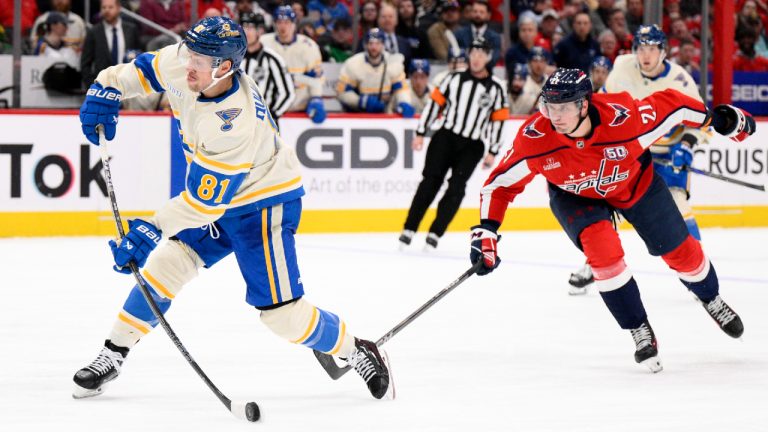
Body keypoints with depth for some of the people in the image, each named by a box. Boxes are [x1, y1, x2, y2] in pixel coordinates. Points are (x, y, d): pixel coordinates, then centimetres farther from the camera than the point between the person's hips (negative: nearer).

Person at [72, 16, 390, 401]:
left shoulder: (237, 124, -37)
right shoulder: (180, 66, -17)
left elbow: (206, 200, -33)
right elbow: (143, 69, 7)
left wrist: (153, 229, -36)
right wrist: (106, 88, -8)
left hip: (265, 202, -7)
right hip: (212, 196, 7)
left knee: (281, 312, -9)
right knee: (167, 263, -5)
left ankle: (355, 351, 13)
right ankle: (112, 356, 4)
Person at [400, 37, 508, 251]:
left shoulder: (496, 88, 2)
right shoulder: (454, 79, 6)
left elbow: (498, 120, 3)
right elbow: (435, 103, 7)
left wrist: (492, 152, 0)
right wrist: (420, 133, 2)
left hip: (472, 147, 0)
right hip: (445, 137, 0)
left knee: (455, 189, -11)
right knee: (431, 181, -9)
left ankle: (435, 233, -7)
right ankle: (409, 230, -8)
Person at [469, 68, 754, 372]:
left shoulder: (624, 117, -39)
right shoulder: (533, 138, -34)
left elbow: (671, 105, -22)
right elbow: (500, 183, -21)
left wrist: (715, 118, -13)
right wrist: (485, 232, -28)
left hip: (634, 180, 0)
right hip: (574, 196, 0)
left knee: (679, 249, 9)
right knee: (602, 249, -25)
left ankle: (711, 300, 42)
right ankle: (639, 332, -6)